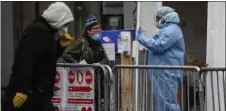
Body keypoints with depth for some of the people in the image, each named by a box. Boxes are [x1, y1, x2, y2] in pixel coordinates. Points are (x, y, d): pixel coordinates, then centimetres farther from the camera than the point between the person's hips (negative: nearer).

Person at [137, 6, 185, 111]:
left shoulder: (171, 30, -12)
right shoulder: (168, 29, 22)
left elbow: (158, 46, -21)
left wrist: (142, 38, -11)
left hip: (167, 73, -11)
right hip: (163, 72, 11)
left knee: (166, 102, -13)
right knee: (162, 101, 12)